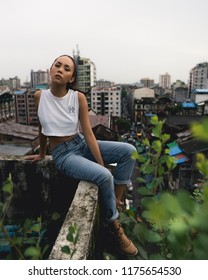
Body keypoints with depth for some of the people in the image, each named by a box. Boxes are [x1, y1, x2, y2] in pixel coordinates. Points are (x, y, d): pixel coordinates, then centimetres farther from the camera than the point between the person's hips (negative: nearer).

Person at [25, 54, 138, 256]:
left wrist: (103, 165, -15)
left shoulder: (78, 97, -8)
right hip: (62, 154, -3)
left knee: (128, 151, -17)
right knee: (104, 177, -28)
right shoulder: (39, 96, -6)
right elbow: (42, 127, 7)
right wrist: (42, 153, 20)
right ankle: (114, 226, -1)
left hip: (81, 144, 3)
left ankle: (115, 202, -3)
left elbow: (88, 134, -11)